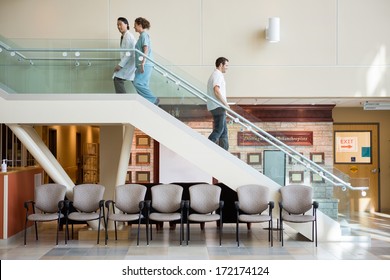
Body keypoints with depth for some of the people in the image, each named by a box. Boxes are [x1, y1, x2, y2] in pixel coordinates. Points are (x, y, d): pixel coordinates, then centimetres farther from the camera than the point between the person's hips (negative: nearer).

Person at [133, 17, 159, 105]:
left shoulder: (144, 35, -7)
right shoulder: (142, 35, 20)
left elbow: (146, 50, -18)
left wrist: (143, 63, -26)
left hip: (145, 65, -10)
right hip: (142, 65, 10)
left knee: (137, 83, -16)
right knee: (142, 85, 6)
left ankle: (153, 100, -10)